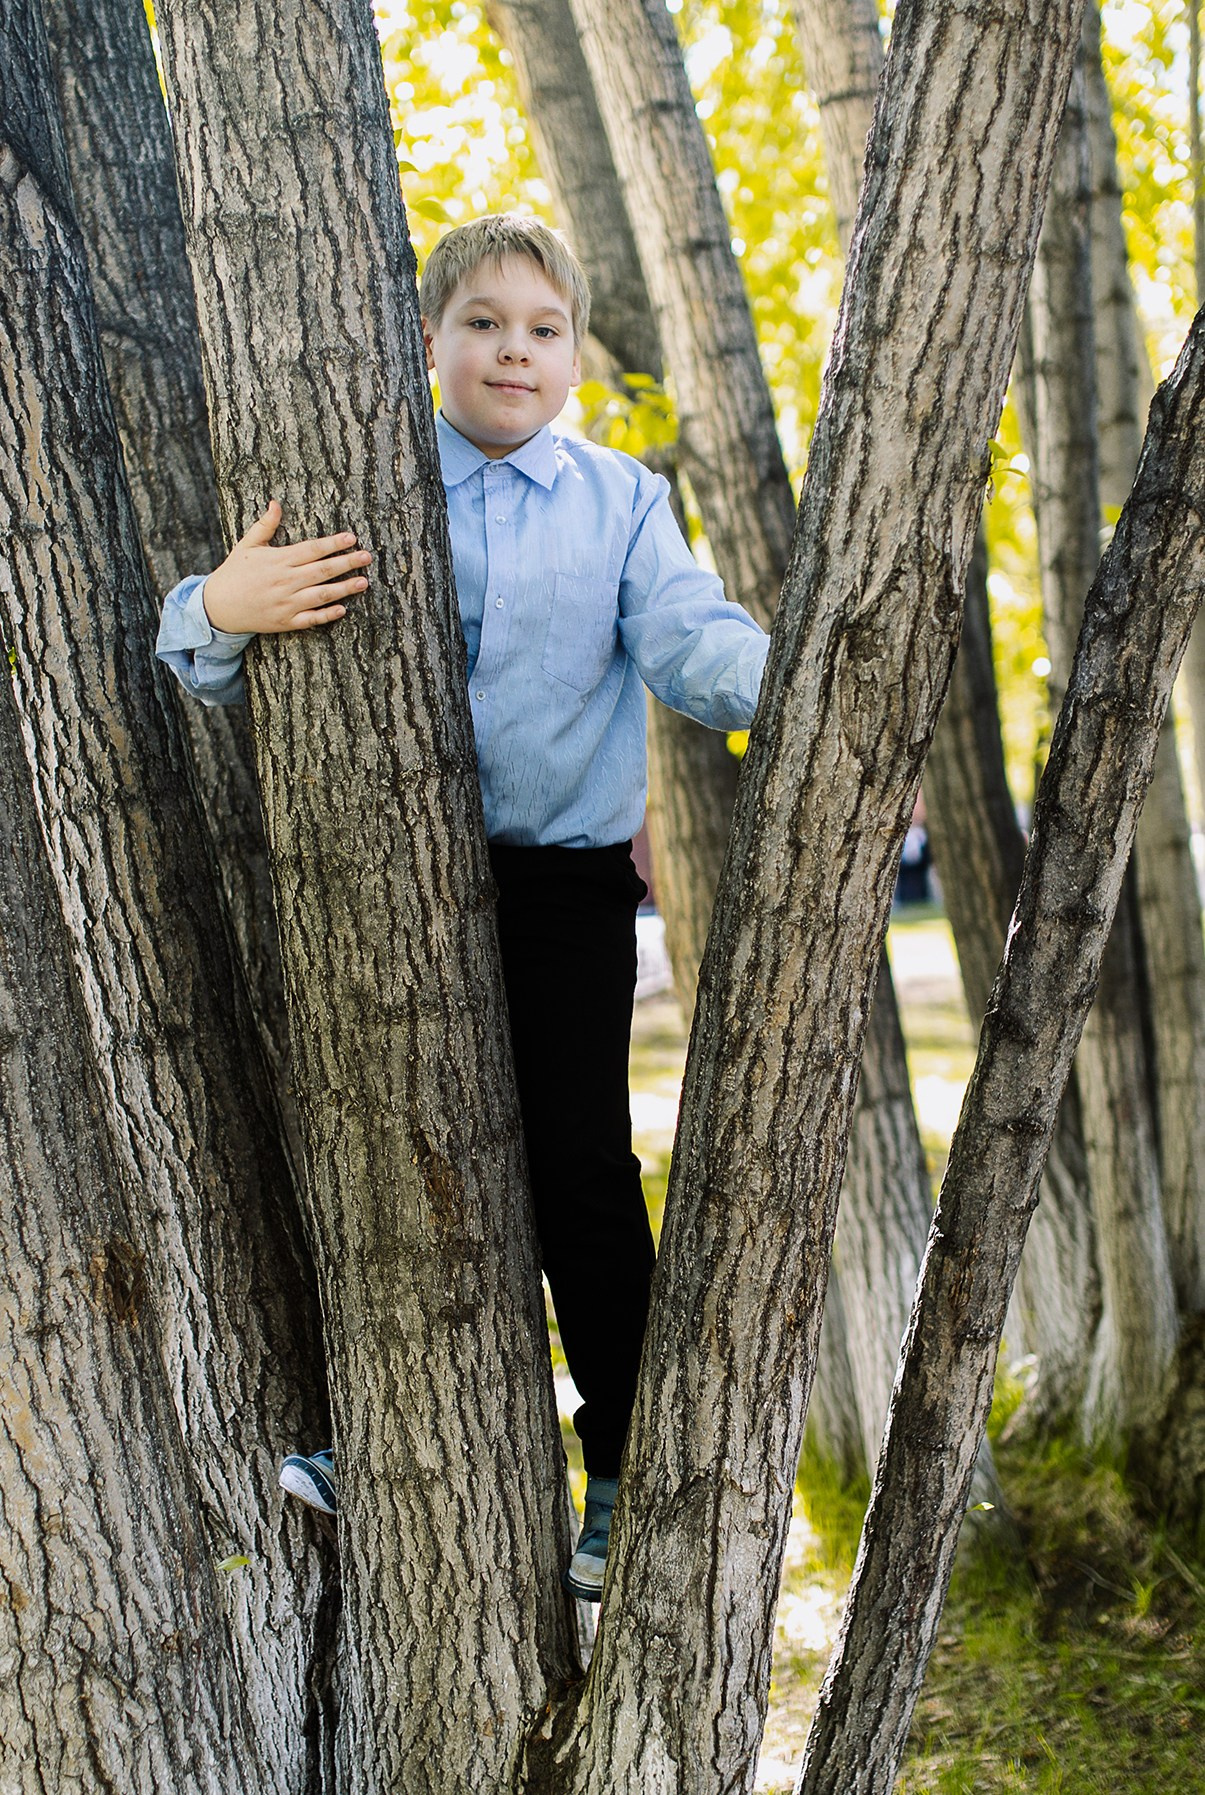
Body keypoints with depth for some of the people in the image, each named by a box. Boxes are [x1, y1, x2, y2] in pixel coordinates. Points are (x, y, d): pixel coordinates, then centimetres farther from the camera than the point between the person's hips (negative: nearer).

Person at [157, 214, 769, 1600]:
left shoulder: (620, 500, 6)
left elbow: (692, 643, -9)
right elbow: (212, 671, 1)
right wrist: (223, 610, -24)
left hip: (565, 882, -1)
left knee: (581, 1169, -3)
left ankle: (625, 1479, 12)